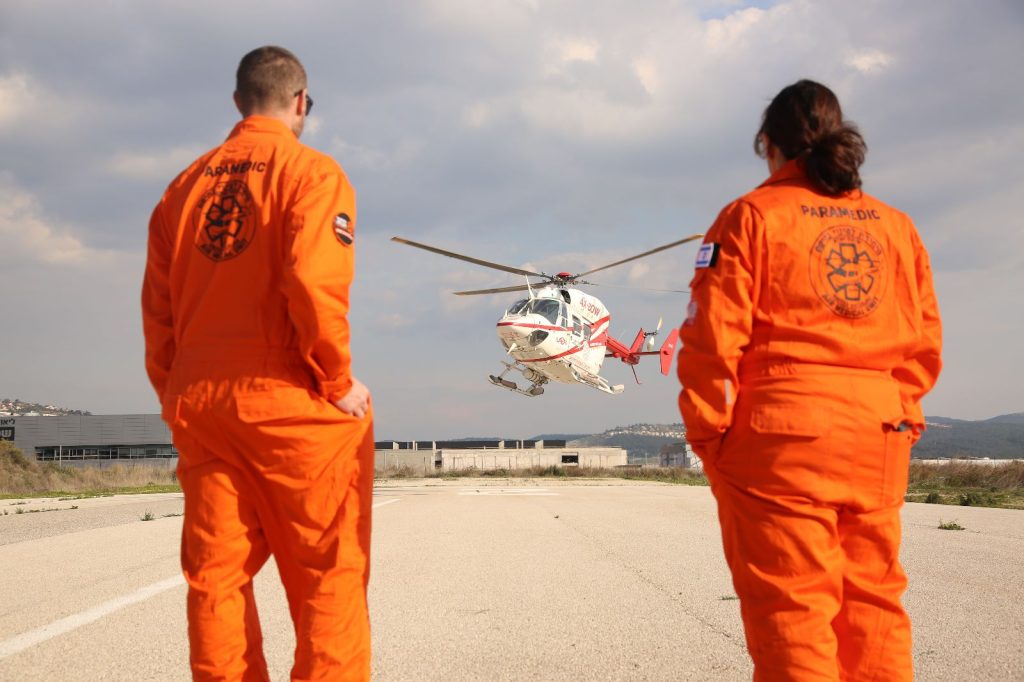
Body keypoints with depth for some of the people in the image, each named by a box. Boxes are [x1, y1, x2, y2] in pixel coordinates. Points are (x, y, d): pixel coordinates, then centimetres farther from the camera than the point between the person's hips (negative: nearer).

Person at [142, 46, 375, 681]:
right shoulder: (310, 171, -3)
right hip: (290, 402, -5)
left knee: (217, 574, 9)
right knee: (328, 577, 1)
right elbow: (315, 283, -17)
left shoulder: (186, 185, 15)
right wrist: (340, 382, -7)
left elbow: (157, 308, 12)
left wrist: (176, 395, 18)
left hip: (198, 406, 6)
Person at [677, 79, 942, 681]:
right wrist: (900, 410, 18)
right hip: (879, 436, 5)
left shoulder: (754, 215, -3)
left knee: (791, 608, 0)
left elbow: (714, 335, -9)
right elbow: (925, 342, 10)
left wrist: (706, 430, -2)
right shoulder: (898, 226, 13)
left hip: (781, 432, -5)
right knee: (873, 603, 13)